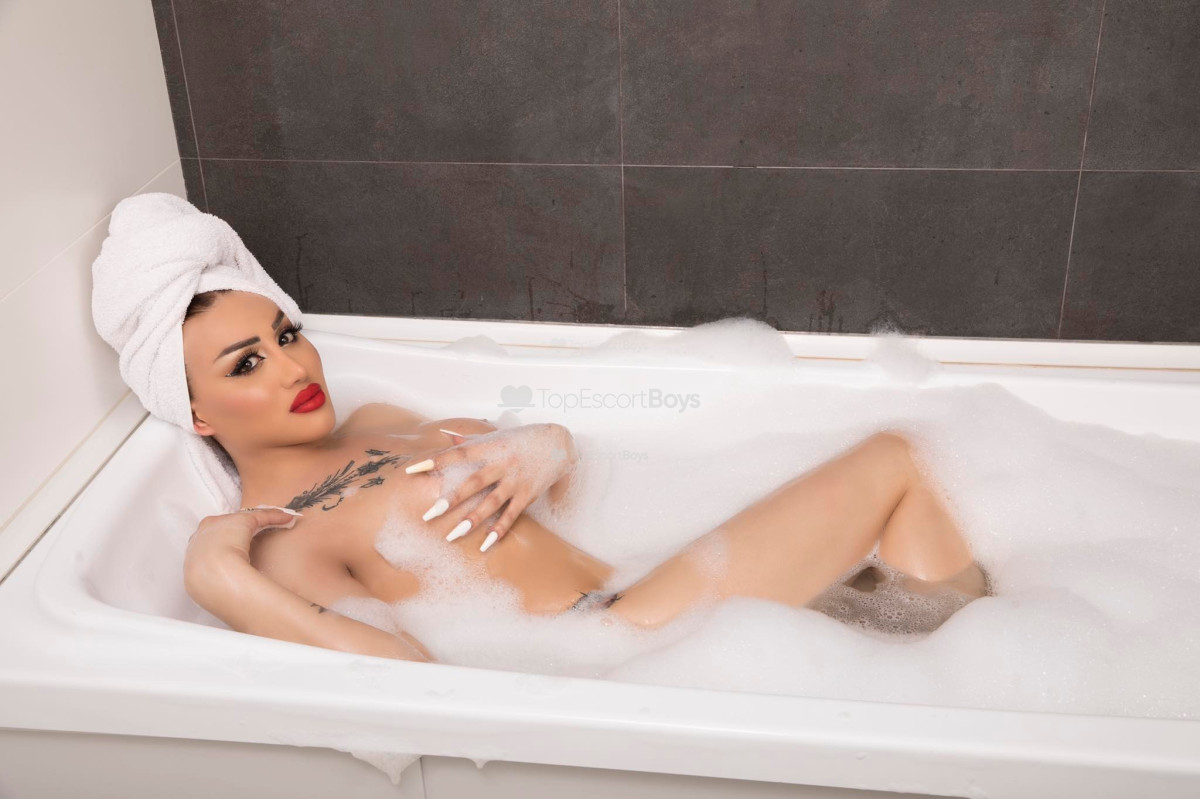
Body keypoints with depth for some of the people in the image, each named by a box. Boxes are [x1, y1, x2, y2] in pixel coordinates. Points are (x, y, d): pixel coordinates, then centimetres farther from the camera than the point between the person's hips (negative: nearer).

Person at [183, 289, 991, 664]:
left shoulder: (374, 424, 17)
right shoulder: (277, 546, -7)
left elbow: (561, 458, 21)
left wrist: (545, 452, -2)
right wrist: (224, 585, -25)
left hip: (623, 598, 9)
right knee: (894, 463, -8)